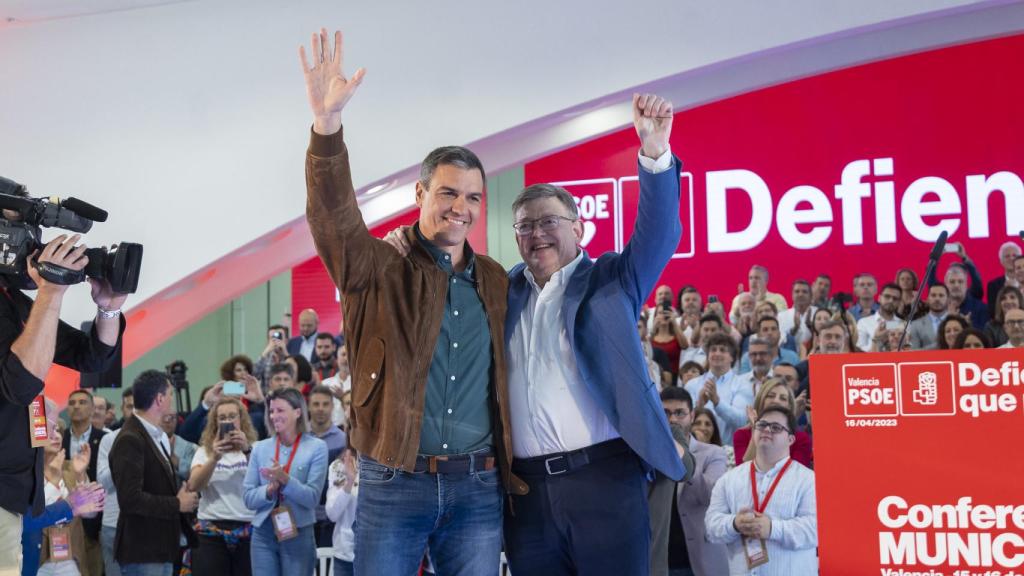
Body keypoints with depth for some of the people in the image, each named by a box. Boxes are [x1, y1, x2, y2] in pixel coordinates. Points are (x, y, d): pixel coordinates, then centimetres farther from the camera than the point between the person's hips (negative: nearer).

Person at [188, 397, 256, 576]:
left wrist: (247, 450, -27)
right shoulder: (204, 451, 10)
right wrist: (214, 457, -22)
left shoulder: (254, 449, 7)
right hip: (211, 533, 0)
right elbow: (193, 485, -7)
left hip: (248, 531, 0)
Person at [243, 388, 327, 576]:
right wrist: (268, 490, -15)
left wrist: (285, 479, -24)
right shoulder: (260, 448, 6)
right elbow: (248, 498, 5)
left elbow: (312, 498, -11)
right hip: (263, 534, 3)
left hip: (298, 535, -3)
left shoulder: (316, 447, -5)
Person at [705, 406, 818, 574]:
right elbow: (712, 522, 6)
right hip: (741, 571, 3)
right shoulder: (729, 479, 14)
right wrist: (734, 525, -16)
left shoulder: (808, 480, 2)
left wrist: (773, 529, -22)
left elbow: (814, 526, -10)